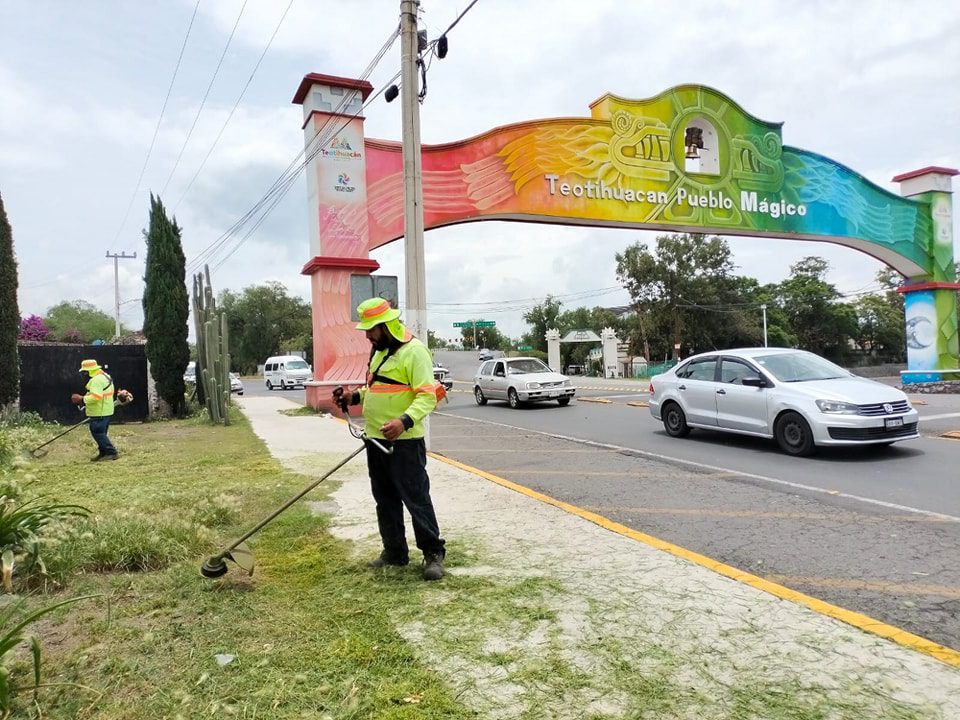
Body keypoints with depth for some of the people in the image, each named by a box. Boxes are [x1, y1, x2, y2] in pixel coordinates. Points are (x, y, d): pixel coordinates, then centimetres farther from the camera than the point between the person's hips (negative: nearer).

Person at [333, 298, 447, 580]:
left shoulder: (413, 351, -15)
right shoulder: (379, 350, 15)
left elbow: (427, 396, -22)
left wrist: (405, 421, -37)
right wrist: (355, 396, 10)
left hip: (404, 441, -9)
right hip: (376, 439, 9)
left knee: (416, 497, -3)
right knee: (385, 500, 15)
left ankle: (433, 553, 9)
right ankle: (394, 551, 27)